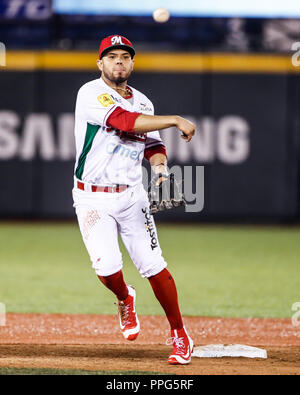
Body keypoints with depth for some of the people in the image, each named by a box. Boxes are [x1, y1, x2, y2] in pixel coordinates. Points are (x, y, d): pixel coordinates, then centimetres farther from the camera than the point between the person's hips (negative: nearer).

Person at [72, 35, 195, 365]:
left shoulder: (142, 102, 11)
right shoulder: (91, 94, -11)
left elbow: (153, 145, 15)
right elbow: (125, 122, -24)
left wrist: (160, 164, -9)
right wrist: (175, 120, -23)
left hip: (132, 197, 4)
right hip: (92, 199, -4)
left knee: (153, 266, -5)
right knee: (107, 266, -18)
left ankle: (179, 334, 8)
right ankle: (125, 299, 17)